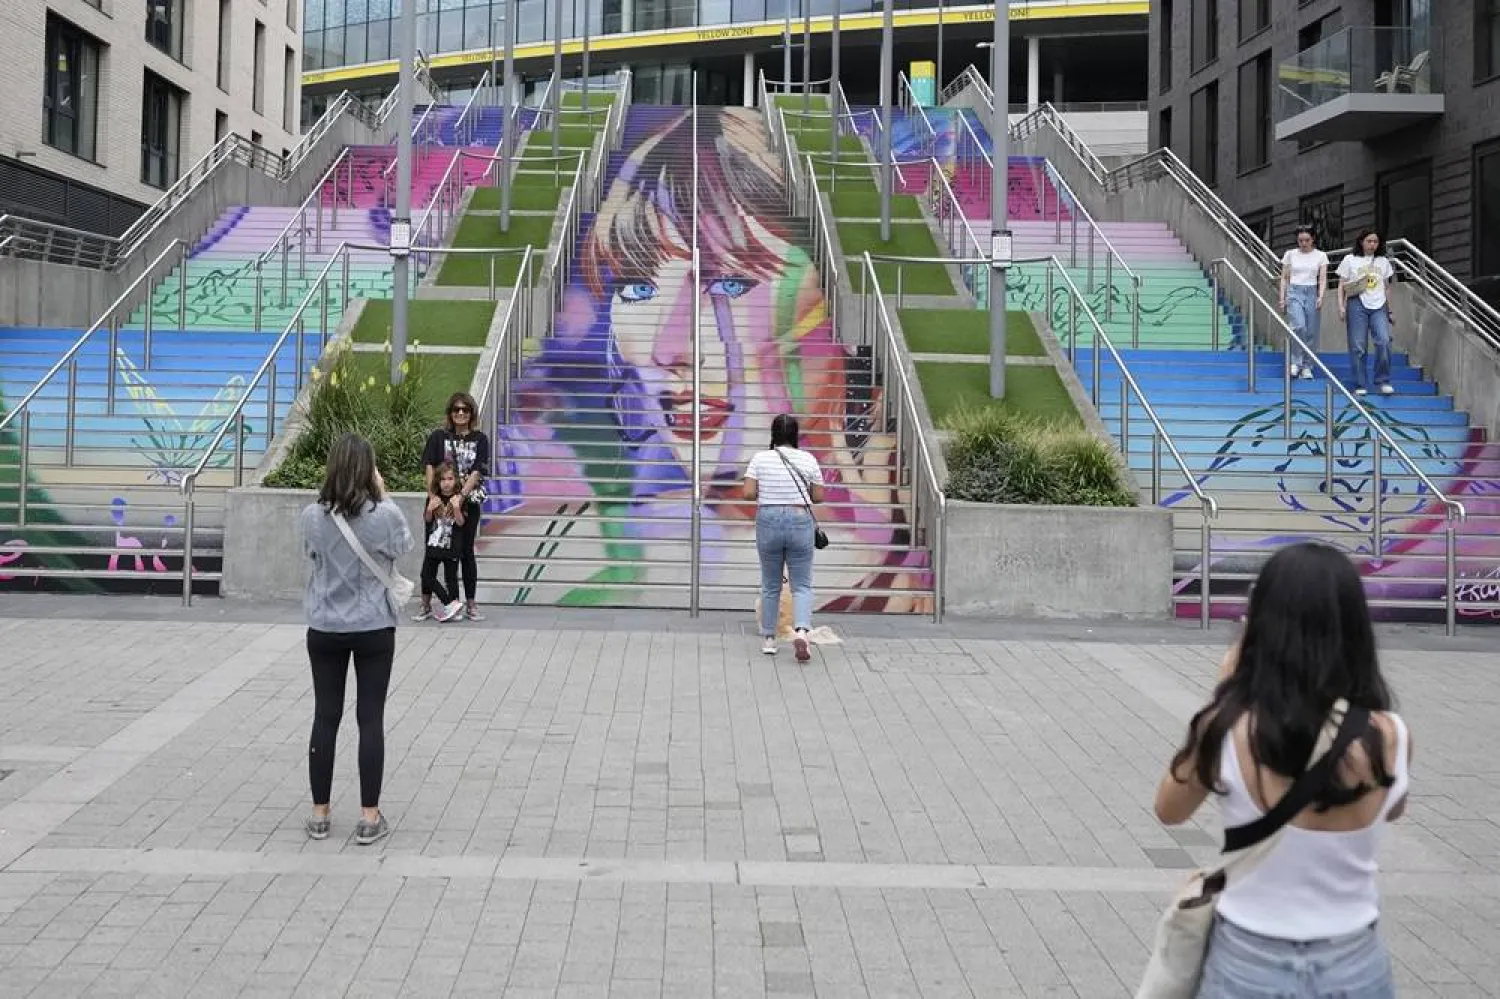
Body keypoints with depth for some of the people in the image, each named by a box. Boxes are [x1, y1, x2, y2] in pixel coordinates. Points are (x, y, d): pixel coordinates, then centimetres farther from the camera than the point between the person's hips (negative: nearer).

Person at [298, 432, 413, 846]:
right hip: (374, 629, -2)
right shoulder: (385, 515, -15)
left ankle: (319, 814, 18)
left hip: (325, 629, 2)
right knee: (371, 720, 5)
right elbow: (403, 547, 6)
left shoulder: (313, 515, -9)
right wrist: (383, 495, 6)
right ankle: (369, 818, 9)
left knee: (325, 717, 11)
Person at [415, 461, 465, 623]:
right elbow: (427, 520, 8)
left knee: (451, 577, 3)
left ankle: (452, 608, 9)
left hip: (451, 547, -3)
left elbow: (460, 523, -13)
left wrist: (456, 508, -29)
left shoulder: (459, 499, -7)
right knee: (427, 576, 4)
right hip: (434, 544, 3)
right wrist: (429, 509, -12)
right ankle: (426, 607, 15)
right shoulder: (433, 498, 2)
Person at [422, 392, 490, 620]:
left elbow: (478, 471, -5)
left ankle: (470, 603, 13)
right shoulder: (438, 436, 3)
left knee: (467, 551, 6)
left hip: (470, 501, 1)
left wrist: (461, 496, -16)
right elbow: (429, 466, -3)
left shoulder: (480, 439, 3)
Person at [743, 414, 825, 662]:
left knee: (770, 585, 14)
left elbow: (748, 493, -7)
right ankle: (801, 631, -18)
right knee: (802, 585, 4)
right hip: (800, 523, -1)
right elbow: (818, 497, 2)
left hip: (768, 523, 1)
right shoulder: (808, 460, -1)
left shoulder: (760, 459, -2)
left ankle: (768, 639, 19)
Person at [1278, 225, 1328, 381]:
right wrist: (1282, 298, 3)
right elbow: (1284, 278, 9)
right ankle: (1295, 362, -11)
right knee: (1299, 326, -23)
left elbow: (1323, 279, 2)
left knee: (1311, 332, 1)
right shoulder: (1290, 254, 7)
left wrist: (1320, 297, -12)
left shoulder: (1321, 256, 6)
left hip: (1312, 293, 1)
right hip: (1294, 292, -1)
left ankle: (1306, 367, 10)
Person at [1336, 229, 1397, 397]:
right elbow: (1341, 285, 6)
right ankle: (1360, 385, 3)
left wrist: (1391, 311, 18)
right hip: (1357, 305, -2)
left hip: (1379, 307, 2)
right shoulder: (1350, 260, 8)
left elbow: (1387, 288, 20)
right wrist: (1341, 306, -5)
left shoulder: (1383, 262, 17)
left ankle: (1383, 381, -7)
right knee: (1358, 347, -4)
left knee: (1384, 341, -16)